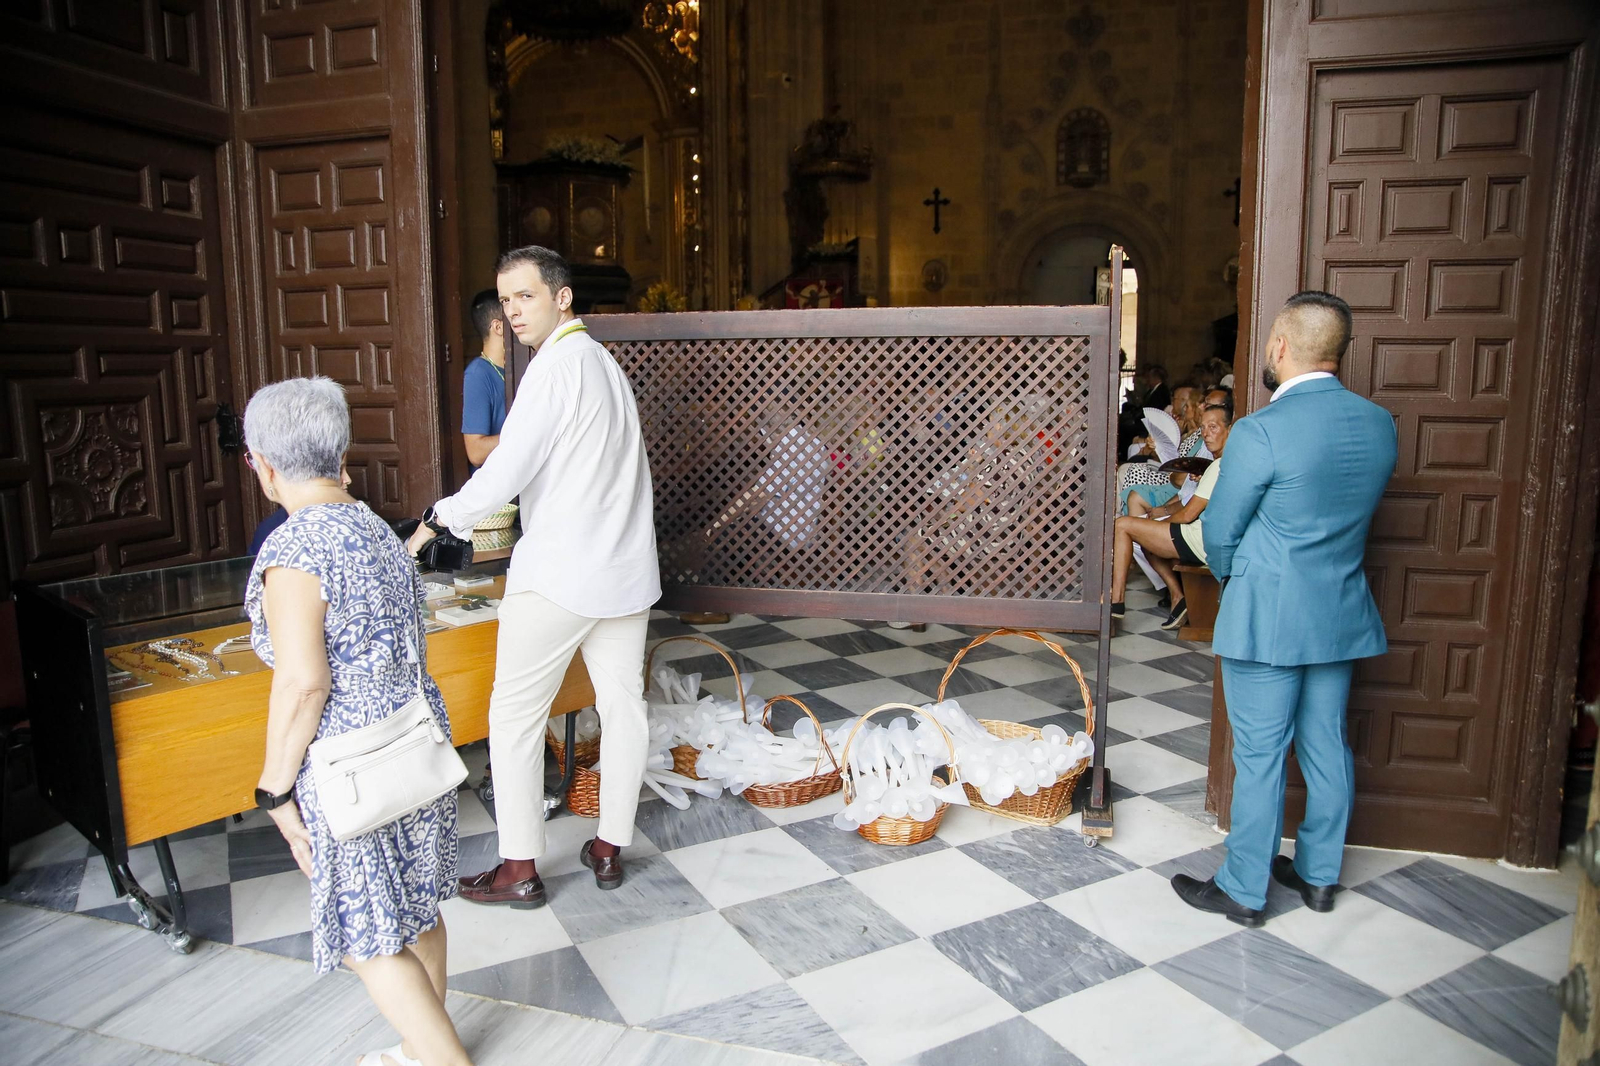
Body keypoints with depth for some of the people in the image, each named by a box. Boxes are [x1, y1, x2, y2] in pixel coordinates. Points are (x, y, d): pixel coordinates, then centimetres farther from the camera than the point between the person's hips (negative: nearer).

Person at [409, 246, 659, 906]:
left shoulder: (557, 367, -14)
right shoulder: (604, 362, 14)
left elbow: (505, 473, -17)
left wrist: (438, 520, -3)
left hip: (559, 575, -9)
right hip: (627, 567, 9)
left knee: (515, 715, 4)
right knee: (622, 705, 11)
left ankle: (519, 869, 13)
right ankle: (610, 849, 25)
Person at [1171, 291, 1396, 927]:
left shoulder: (1260, 431, -19)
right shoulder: (1380, 425, 2)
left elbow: (1220, 533, -10)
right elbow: (1350, 516, 11)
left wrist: (1231, 578, 10)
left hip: (1267, 617, -7)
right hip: (1342, 614, 7)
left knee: (1259, 755, 4)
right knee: (1327, 747, 17)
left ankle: (1243, 891, 17)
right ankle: (1318, 875, 33)